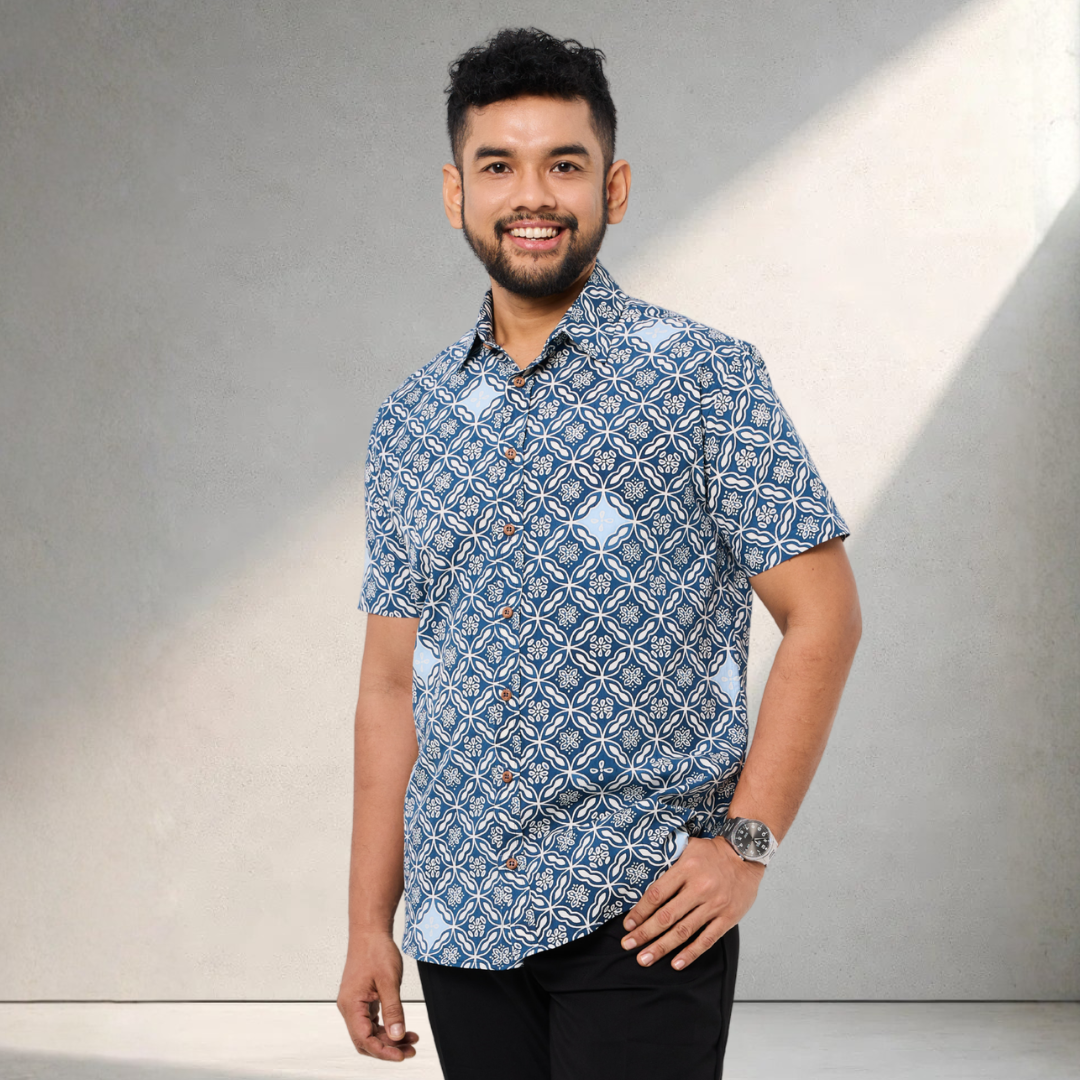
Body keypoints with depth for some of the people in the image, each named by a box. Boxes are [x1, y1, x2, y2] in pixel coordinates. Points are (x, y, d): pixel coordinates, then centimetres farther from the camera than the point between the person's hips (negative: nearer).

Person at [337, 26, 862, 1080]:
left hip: (641, 915, -4)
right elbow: (392, 682, 12)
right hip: (460, 923, 4)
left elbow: (822, 617, -4)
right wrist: (368, 923, 8)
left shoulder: (702, 378, -3)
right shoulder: (408, 422, 10)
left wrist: (748, 839, -13)